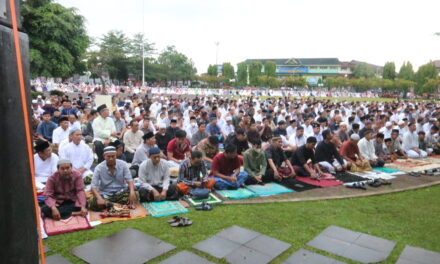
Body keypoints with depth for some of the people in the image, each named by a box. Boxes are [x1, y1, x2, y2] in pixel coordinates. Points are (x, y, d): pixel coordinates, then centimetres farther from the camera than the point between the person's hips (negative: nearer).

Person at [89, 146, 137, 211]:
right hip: (105, 195, 0)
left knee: (135, 194, -29)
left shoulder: (123, 164, -7)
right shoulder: (99, 168, -9)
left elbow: (129, 180, -9)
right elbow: (93, 186, -13)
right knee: (92, 202, -30)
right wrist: (99, 198, -32)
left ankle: (107, 204, -22)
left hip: (120, 192, 1)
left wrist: (132, 192, -30)